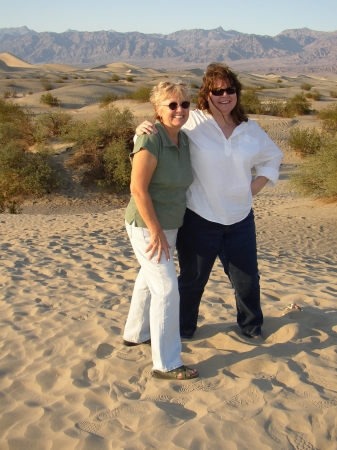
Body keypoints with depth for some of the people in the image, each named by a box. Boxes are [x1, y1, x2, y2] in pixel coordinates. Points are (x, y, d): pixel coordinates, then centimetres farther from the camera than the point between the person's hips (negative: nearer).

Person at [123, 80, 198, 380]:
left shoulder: (184, 140, 3)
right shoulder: (151, 141, -22)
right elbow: (138, 189, -23)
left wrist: (166, 229, 11)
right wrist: (156, 232, -21)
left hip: (168, 225, 9)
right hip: (147, 227, -9)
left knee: (149, 280, 23)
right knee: (166, 289, -7)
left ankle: (136, 334, 44)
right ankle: (166, 365, 3)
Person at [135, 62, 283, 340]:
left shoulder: (251, 130, 3)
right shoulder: (193, 123, -10)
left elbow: (273, 158, 18)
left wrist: (255, 187, 6)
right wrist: (142, 129, -25)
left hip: (240, 220, 4)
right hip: (200, 220, -3)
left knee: (247, 278, 16)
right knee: (193, 279, 11)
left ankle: (251, 325, 40)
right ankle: (183, 329, 32)